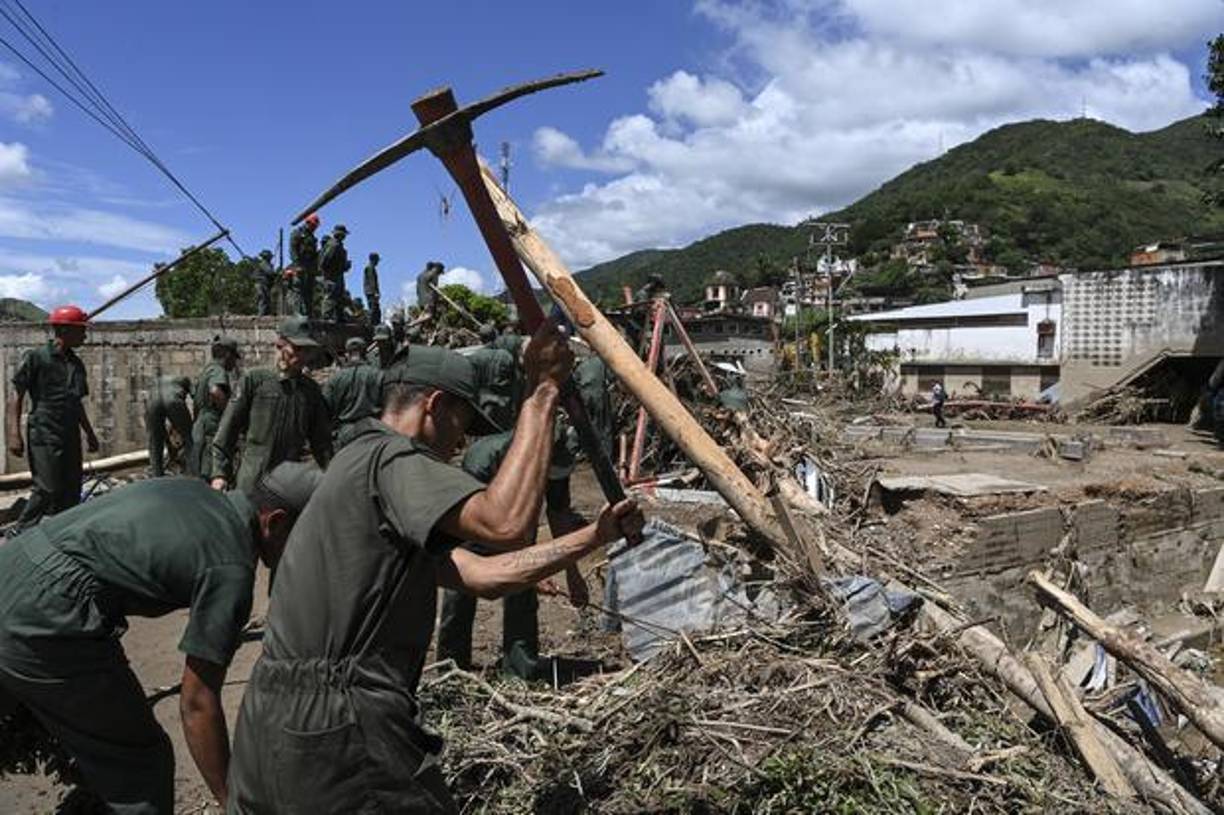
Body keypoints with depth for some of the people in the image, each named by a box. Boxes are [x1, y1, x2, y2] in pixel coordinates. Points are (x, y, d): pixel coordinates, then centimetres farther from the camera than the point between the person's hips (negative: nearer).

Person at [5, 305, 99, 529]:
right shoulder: (35, 357, -4)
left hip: (70, 436, 7)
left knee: (71, 492, 7)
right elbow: (16, 396, -7)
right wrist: (14, 434, -14)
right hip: (44, 436, -7)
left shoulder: (77, 364, 15)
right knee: (47, 490, -11)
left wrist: (90, 433, 23)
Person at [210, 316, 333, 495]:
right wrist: (220, 472, -3)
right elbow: (229, 426, 1)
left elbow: (321, 440, 13)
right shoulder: (254, 379, 0)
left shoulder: (311, 390, 8)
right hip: (251, 481, -2)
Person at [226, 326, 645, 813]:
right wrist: (542, 394, -20)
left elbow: (481, 575, 12)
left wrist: (595, 536, 11)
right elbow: (505, 524, -31)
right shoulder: (391, 458, -12)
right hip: (337, 732, -10)